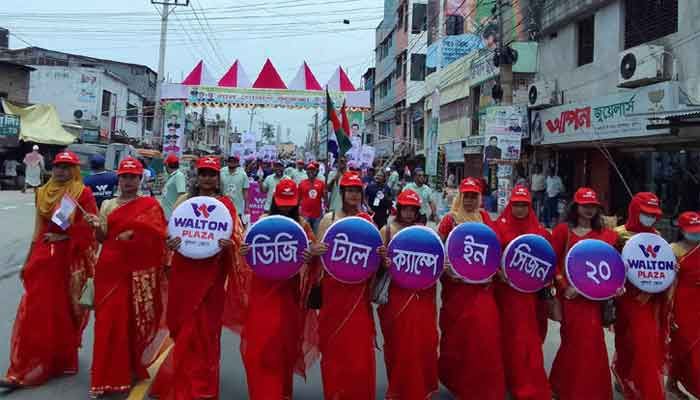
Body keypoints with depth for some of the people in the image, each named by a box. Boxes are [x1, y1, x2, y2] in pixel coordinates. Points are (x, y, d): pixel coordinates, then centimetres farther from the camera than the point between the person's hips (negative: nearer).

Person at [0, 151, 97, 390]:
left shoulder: (83, 193, -5)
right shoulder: (43, 192, 11)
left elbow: (90, 226, -12)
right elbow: (39, 228, 15)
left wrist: (63, 236, -15)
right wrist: (29, 259, 16)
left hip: (69, 259, -4)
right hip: (43, 257, 5)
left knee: (63, 311, 6)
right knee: (35, 311, 4)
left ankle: (61, 360, 23)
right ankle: (25, 368, 14)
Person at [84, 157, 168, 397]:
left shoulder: (150, 204, 3)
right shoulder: (107, 205, 12)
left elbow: (158, 235, -4)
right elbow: (102, 238, 11)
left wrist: (133, 234, -16)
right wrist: (97, 226, -9)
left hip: (138, 271, -2)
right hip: (111, 269, 2)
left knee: (134, 320, 5)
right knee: (109, 320, -1)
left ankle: (132, 369, 22)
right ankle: (108, 376, 8)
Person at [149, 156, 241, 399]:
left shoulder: (226, 204, 1)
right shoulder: (185, 200, 8)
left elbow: (238, 237, 0)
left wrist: (230, 244, -22)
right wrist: (169, 242, -13)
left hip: (212, 273, -2)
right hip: (184, 270, 2)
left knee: (204, 327, 4)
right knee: (182, 323, 9)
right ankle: (181, 379, 31)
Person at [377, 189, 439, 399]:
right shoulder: (387, 230, 2)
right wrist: (383, 262, -20)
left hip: (422, 294, 2)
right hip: (395, 293, -1)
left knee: (424, 340, 4)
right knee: (398, 342, 5)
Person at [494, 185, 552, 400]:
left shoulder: (539, 229, 7)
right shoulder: (501, 226, -1)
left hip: (531, 291, 2)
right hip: (507, 289, -2)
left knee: (530, 337, 6)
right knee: (511, 337, 7)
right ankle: (514, 381, 20)